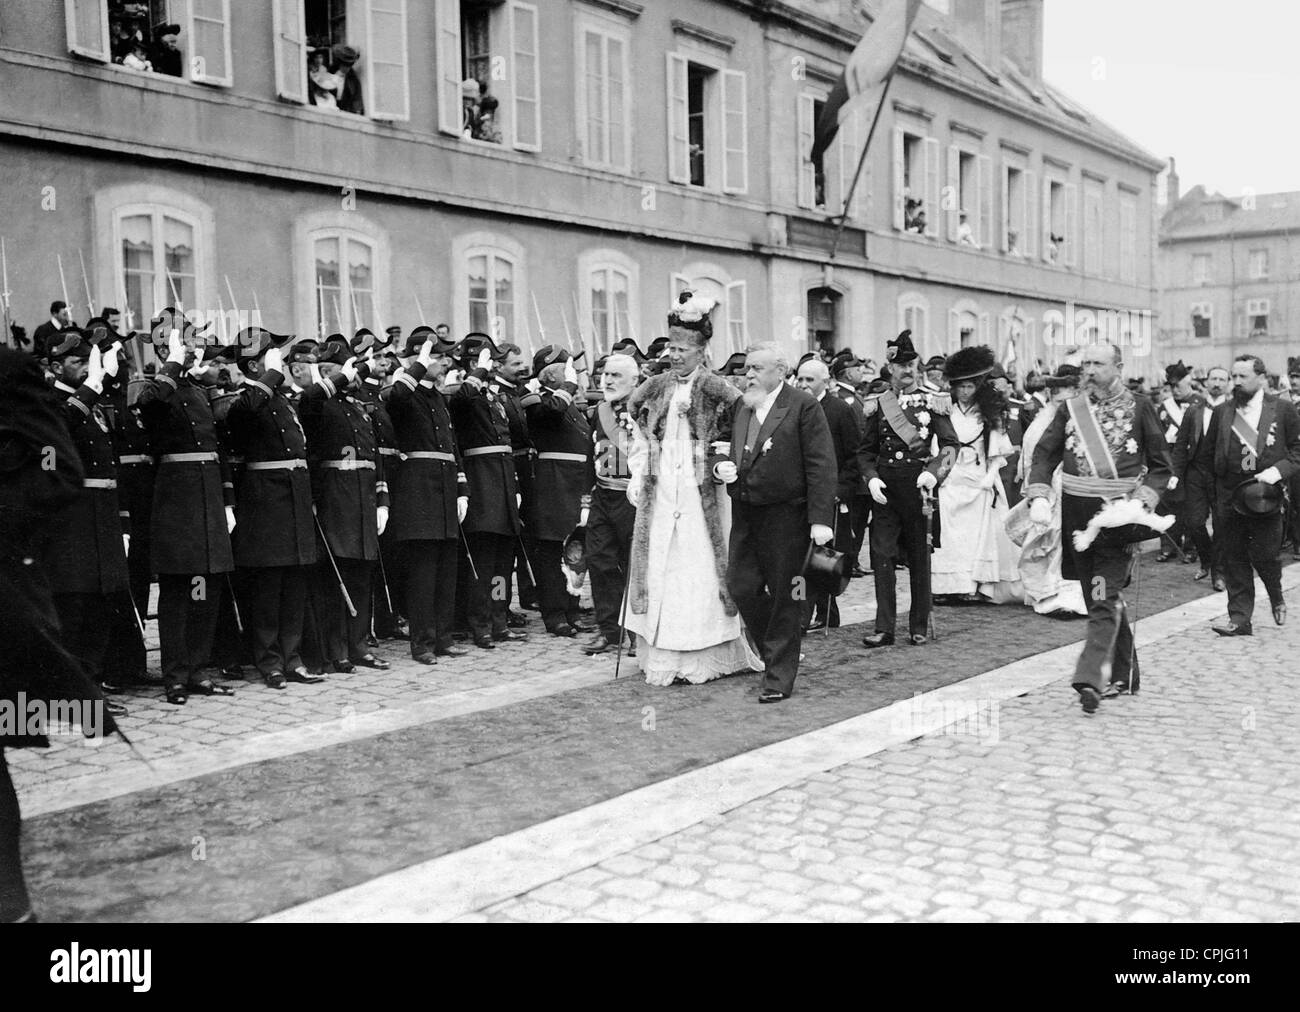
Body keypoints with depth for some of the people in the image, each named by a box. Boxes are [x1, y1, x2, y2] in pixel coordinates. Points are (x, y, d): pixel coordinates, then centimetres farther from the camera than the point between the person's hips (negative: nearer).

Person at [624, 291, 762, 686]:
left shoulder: (716, 390, -4)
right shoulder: (655, 387, 9)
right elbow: (640, 435, 19)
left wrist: (724, 460, -13)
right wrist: (638, 477, 11)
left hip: (701, 492, -4)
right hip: (659, 491, 4)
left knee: (700, 569, 0)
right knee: (657, 567, 4)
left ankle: (703, 657, 8)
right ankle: (661, 657, 11)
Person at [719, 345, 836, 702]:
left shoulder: (803, 405, -8)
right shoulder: (740, 405, 11)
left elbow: (821, 466, -11)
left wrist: (820, 519, -17)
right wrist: (722, 467, -1)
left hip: (785, 515, -6)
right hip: (745, 512, 6)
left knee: (784, 596, 2)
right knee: (740, 585, 4)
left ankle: (779, 677, 13)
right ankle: (775, 648, 28)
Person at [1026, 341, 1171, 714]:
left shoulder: (1138, 408, 1)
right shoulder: (1070, 409, 9)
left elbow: (1161, 466, 5)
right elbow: (1044, 454, 6)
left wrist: (1141, 500, -10)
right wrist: (1039, 497, -10)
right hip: (1077, 513, 4)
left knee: (1104, 599, -12)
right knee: (1100, 597, 12)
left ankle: (1091, 677, -17)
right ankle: (1124, 672, 27)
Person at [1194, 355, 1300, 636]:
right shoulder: (1222, 412, 7)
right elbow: (1205, 455, 14)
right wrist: (1221, 478, 6)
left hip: (1266, 496, -3)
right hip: (1229, 497, 3)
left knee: (1264, 555, -2)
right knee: (1234, 560, 4)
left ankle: (1277, 599, 30)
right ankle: (1239, 620, 10)